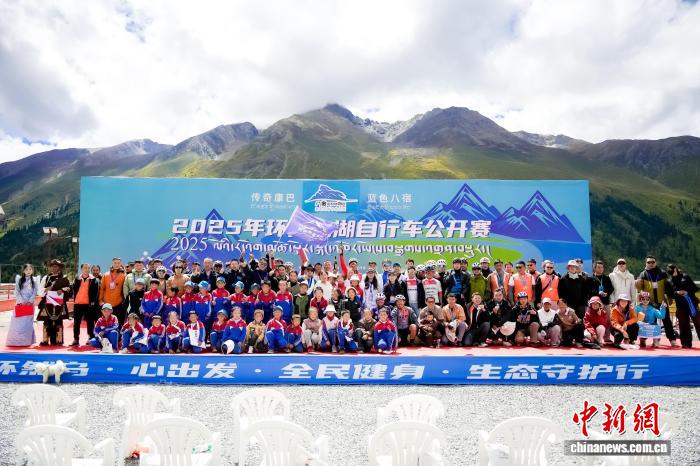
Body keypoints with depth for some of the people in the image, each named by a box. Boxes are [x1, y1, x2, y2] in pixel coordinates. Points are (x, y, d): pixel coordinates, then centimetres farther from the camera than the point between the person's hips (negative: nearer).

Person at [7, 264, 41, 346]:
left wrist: (30, 301, -9)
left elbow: (35, 292, 4)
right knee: (18, 322, -4)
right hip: (20, 303, 0)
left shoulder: (35, 280, 8)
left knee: (28, 322, 0)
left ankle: (26, 341, 3)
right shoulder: (19, 279, 6)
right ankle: (16, 340, 1)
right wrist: (21, 301, -10)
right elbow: (17, 292, 1)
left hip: (30, 304, 0)